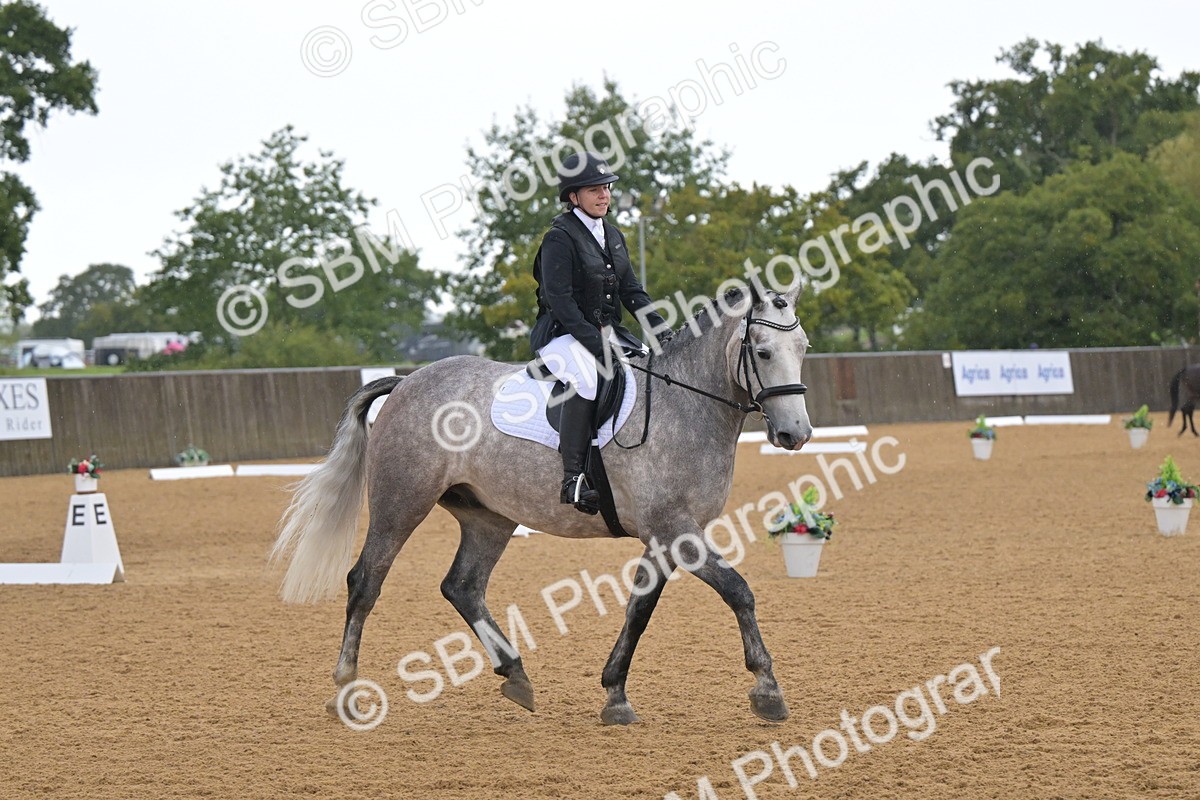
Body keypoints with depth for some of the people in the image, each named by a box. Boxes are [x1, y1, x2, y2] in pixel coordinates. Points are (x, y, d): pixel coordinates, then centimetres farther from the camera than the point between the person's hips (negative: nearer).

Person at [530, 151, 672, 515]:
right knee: (586, 376, -36)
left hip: (608, 332, 9)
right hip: (562, 335, -9)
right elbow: (559, 300, -18)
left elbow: (631, 291, 16)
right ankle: (573, 479, -39)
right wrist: (595, 342, -25)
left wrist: (661, 328, 0)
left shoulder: (613, 236, 15)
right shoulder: (560, 237, -10)